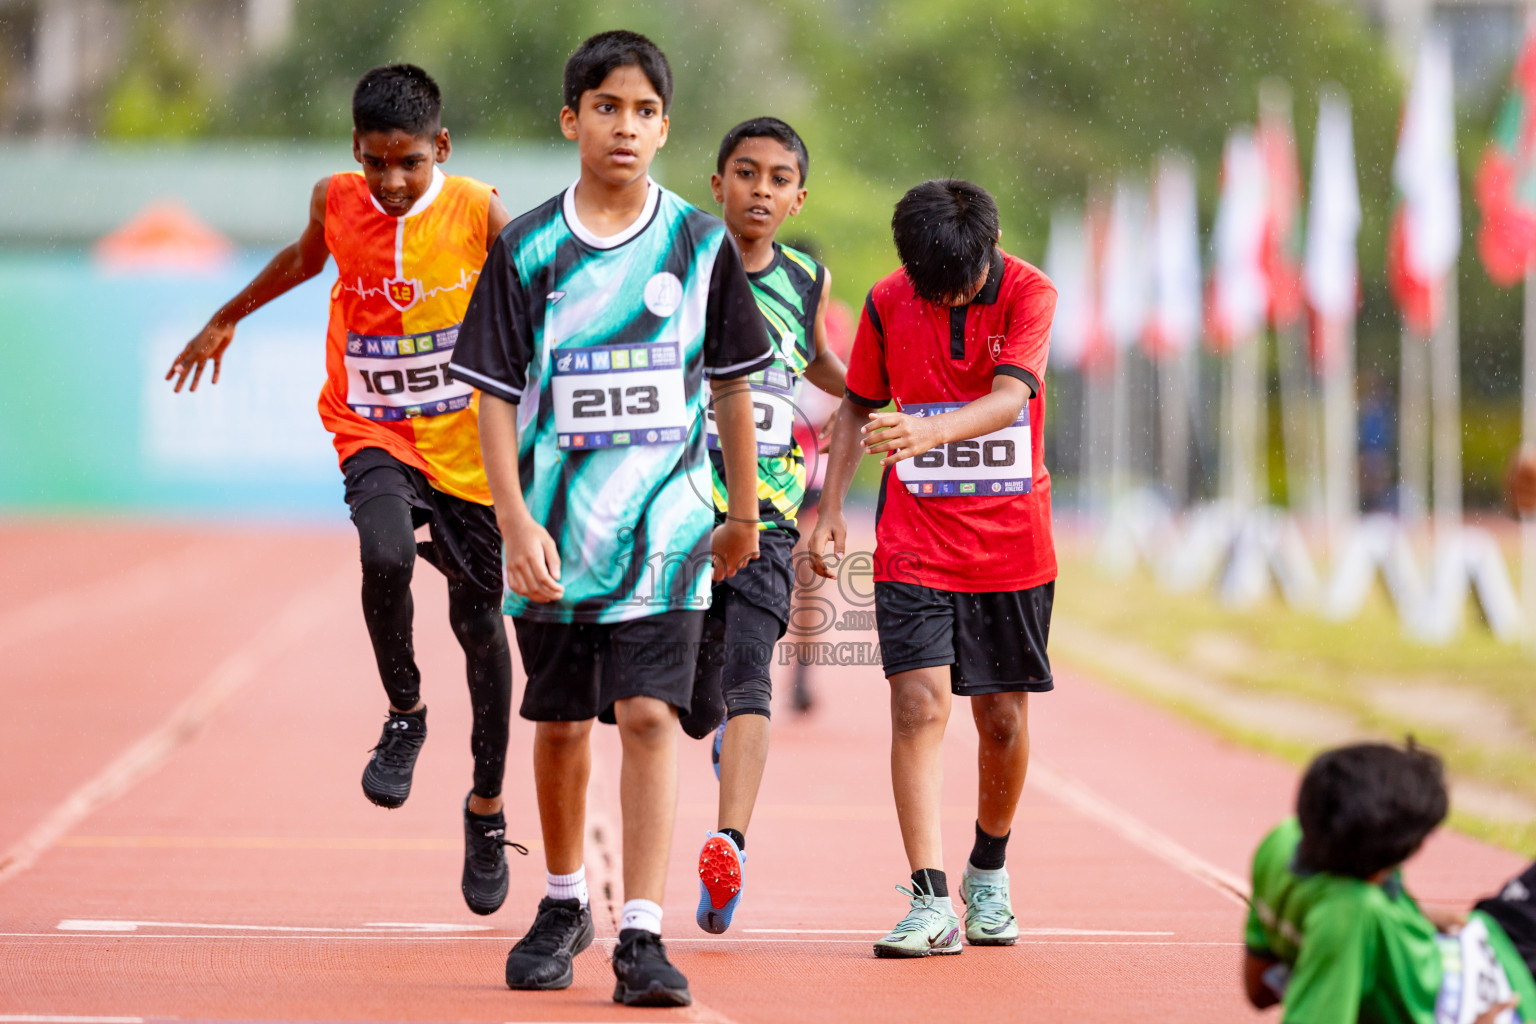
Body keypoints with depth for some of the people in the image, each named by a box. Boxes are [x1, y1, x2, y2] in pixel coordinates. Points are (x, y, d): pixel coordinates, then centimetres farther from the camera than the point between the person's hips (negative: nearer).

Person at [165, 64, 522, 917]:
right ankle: (404, 714, -5)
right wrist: (226, 320, 31)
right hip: (373, 432, 0)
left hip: (468, 442, 0)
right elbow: (306, 256, 18)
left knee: (479, 622, 7)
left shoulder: (480, 213, -12)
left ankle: (487, 806, 27)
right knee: (385, 552, -31)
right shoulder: (337, 204, -5)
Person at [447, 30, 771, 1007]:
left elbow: (732, 385, 10)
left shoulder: (701, 243, 1)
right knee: (559, 724, 12)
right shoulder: (528, 248, -1)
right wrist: (516, 522, -10)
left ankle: (643, 934, -12)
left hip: (665, 524, -1)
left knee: (648, 715, -12)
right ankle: (564, 904, 33)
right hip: (556, 531, 1)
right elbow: (496, 394, -1)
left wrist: (745, 512, 14)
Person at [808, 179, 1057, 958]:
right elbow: (858, 406, 11)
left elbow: (1008, 398, -24)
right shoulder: (888, 303, -3)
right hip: (915, 541, 1)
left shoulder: (1029, 294, -10)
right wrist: (829, 508, 4)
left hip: (1011, 542, 0)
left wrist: (929, 431, -42)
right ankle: (930, 904, -17)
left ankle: (989, 873, 32)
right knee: (919, 702, -14)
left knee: (1003, 715, 7)